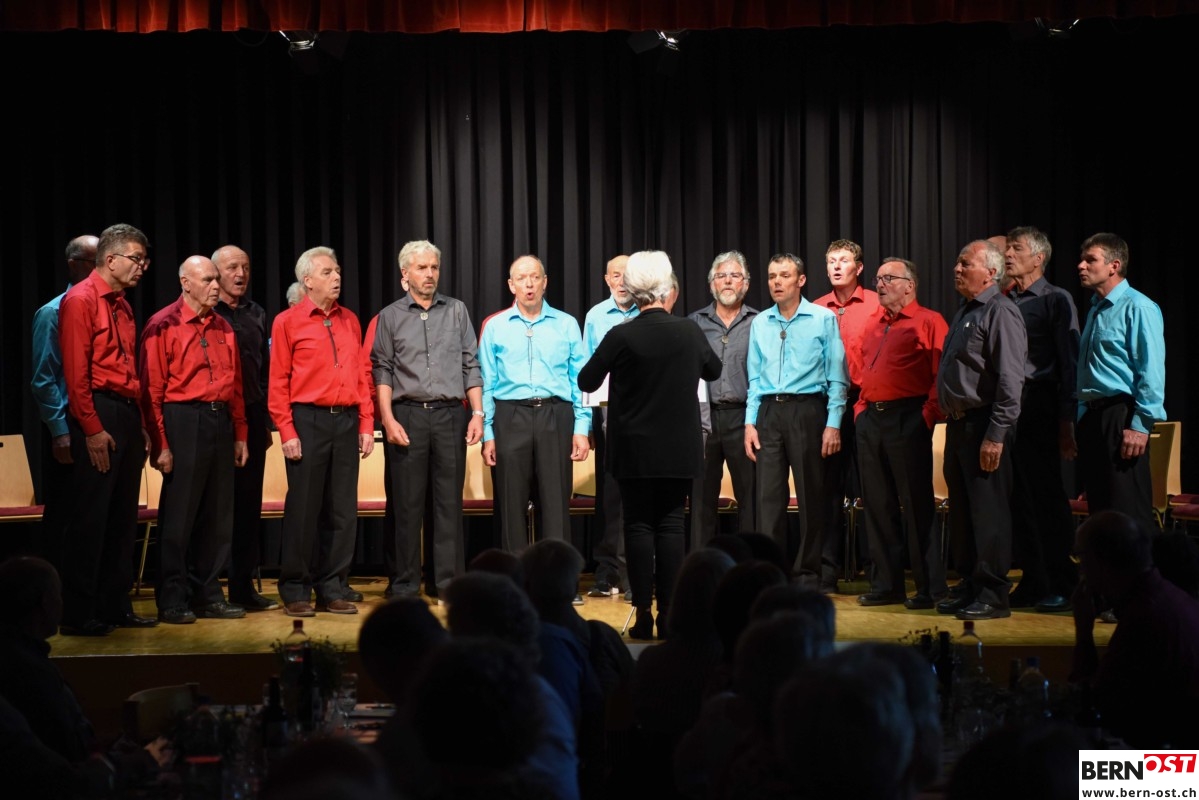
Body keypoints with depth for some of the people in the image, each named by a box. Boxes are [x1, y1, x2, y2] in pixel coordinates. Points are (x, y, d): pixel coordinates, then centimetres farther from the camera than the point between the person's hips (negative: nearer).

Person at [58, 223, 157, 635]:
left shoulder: (122, 306, 17)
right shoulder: (80, 300, -8)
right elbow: (76, 371, -14)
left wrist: (140, 424, 12)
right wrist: (92, 429, -18)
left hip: (127, 415, 9)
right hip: (98, 415, -9)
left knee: (123, 516, 11)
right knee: (90, 516, -5)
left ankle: (115, 605, 19)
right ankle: (78, 613, 1)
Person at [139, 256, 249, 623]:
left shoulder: (223, 328, 14)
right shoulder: (164, 326, -5)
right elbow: (152, 389, -8)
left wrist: (240, 434, 12)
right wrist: (160, 444, -13)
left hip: (220, 422, 6)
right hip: (183, 419, -6)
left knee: (217, 515, 9)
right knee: (178, 515, -2)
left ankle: (208, 594, 19)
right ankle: (172, 600, 7)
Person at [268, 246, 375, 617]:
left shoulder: (350, 321, 13)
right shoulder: (288, 322, 0)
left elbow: (362, 375, 13)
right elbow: (278, 382, -3)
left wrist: (366, 425, 6)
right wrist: (287, 432, -9)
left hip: (347, 420, 4)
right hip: (308, 420, -4)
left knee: (342, 510, 6)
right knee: (303, 508, 0)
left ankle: (332, 589, 14)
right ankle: (295, 590, 9)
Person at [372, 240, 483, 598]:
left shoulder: (456, 311, 10)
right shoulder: (390, 317, 7)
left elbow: (471, 366, 9)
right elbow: (382, 372, 4)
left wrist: (477, 413, 1)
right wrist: (388, 420, -6)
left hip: (450, 414, 1)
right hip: (407, 415, -1)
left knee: (449, 501, 2)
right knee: (407, 504, 1)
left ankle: (450, 582, 8)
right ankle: (404, 585, 7)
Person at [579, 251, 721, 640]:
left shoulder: (621, 337, -13)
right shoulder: (690, 331, -4)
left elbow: (586, 382, -1)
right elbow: (714, 370, 15)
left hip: (635, 451, -2)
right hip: (679, 450, 2)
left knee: (639, 527, 4)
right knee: (671, 526, 7)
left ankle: (644, 616, 3)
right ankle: (668, 615, 6)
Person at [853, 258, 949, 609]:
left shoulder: (928, 322, -4)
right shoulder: (873, 326, 19)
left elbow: (943, 374, -11)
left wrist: (928, 415, -15)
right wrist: (861, 407, 12)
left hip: (907, 419, -7)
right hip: (870, 420, 8)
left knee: (916, 504, -5)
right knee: (877, 504, 10)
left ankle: (930, 587, 2)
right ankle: (885, 584, 18)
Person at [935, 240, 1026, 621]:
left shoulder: (1000, 312, -12)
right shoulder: (964, 313, 18)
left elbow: (1010, 380, -19)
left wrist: (996, 435, -22)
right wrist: (950, 419, 15)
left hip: (983, 425, -10)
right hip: (958, 424, 10)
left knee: (988, 512, -5)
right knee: (961, 512, 13)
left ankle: (993, 595, 1)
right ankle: (970, 586, 22)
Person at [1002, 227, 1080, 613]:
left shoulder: (1056, 300, -1)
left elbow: (1069, 363, -6)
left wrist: (1066, 419, -12)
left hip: (1037, 407, -6)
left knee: (1047, 497, -3)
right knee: (1018, 498, 7)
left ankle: (1061, 586, 4)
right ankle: (1032, 582, 16)